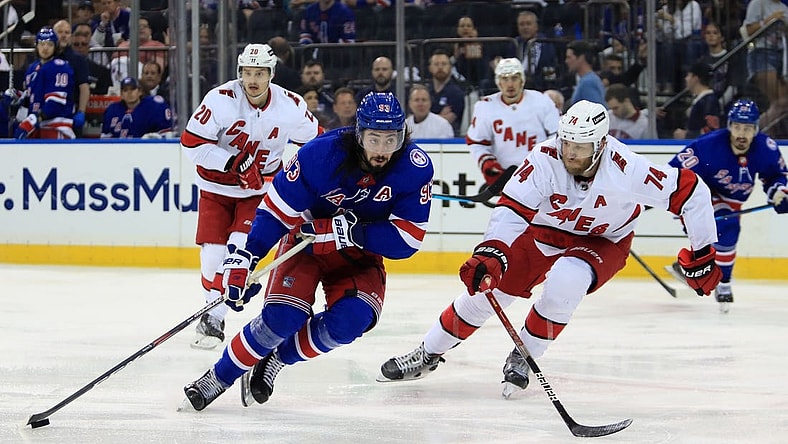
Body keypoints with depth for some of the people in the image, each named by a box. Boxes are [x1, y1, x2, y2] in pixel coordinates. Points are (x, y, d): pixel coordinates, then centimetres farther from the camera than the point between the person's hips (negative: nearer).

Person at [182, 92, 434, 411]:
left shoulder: (415, 167, -21)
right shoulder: (320, 154, -26)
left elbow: (408, 238, -21)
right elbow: (277, 208, -18)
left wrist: (353, 232, -32)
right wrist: (246, 258, -27)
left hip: (360, 256, 2)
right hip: (306, 243, -2)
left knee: (351, 319, -25)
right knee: (284, 316, -22)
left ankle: (277, 360, 0)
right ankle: (220, 376, -2)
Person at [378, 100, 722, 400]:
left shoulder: (625, 168, -34)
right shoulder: (545, 159, -30)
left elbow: (689, 190, -27)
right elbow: (513, 208, -31)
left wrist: (703, 254, -19)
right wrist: (490, 253, -48)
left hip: (603, 242, -2)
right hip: (544, 232, 2)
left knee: (565, 281, -32)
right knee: (486, 284, -2)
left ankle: (523, 359, -8)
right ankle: (428, 355, 21)